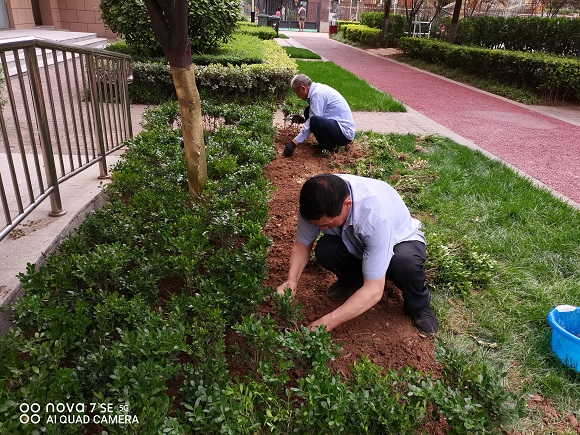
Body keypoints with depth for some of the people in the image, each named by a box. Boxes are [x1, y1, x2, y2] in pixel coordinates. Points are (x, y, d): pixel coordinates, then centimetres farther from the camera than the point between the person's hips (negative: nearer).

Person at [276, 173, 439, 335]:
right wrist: (291, 281, -29)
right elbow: (302, 243, -11)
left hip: (400, 240, -3)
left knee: (405, 262, -38)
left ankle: (418, 306, -3)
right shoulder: (316, 201, -28)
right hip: (356, 245, 4)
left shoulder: (376, 214, -42)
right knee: (324, 250, -28)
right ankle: (351, 281, 7)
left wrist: (327, 322, -41)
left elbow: (374, 290, -38)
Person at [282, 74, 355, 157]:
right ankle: (327, 144, 12)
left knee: (314, 121, -32)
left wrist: (294, 142, -18)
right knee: (308, 111, 12)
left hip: (345, 134, -10)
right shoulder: (317, 88, 10)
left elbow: (313, 122, -20)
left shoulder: (317, 94, -19)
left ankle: (330, 148, -7)